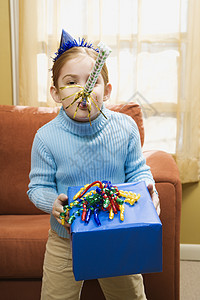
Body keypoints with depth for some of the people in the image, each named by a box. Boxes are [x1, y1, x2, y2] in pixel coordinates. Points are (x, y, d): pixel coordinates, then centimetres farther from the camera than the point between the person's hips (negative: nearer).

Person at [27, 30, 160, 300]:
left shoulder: (125, 128, -11)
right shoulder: (46, 137, -15)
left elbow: (138, 171, -1)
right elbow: (39, 186, -9)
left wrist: (147, 189, -21)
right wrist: (53, 202, -29)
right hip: (65, 240, -1)